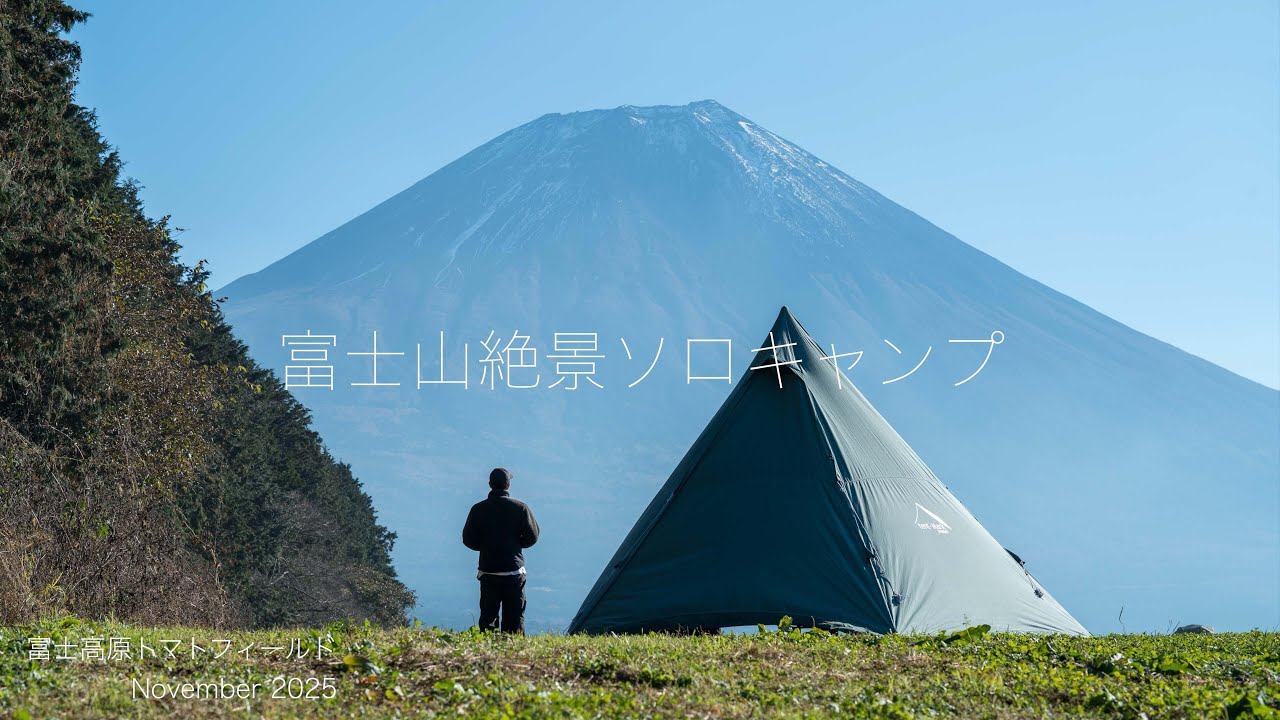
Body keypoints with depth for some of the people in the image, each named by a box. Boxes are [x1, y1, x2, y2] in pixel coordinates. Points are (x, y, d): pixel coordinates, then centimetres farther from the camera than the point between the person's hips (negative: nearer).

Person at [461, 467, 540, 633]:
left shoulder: (478, 509, -3)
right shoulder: (520, 508, -5)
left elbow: (468, 540, -1)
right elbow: (532, 537, -2)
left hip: (488, 572, 1)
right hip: (514, 572, -1)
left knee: (487, 615, 8)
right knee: (514, 617, 5)